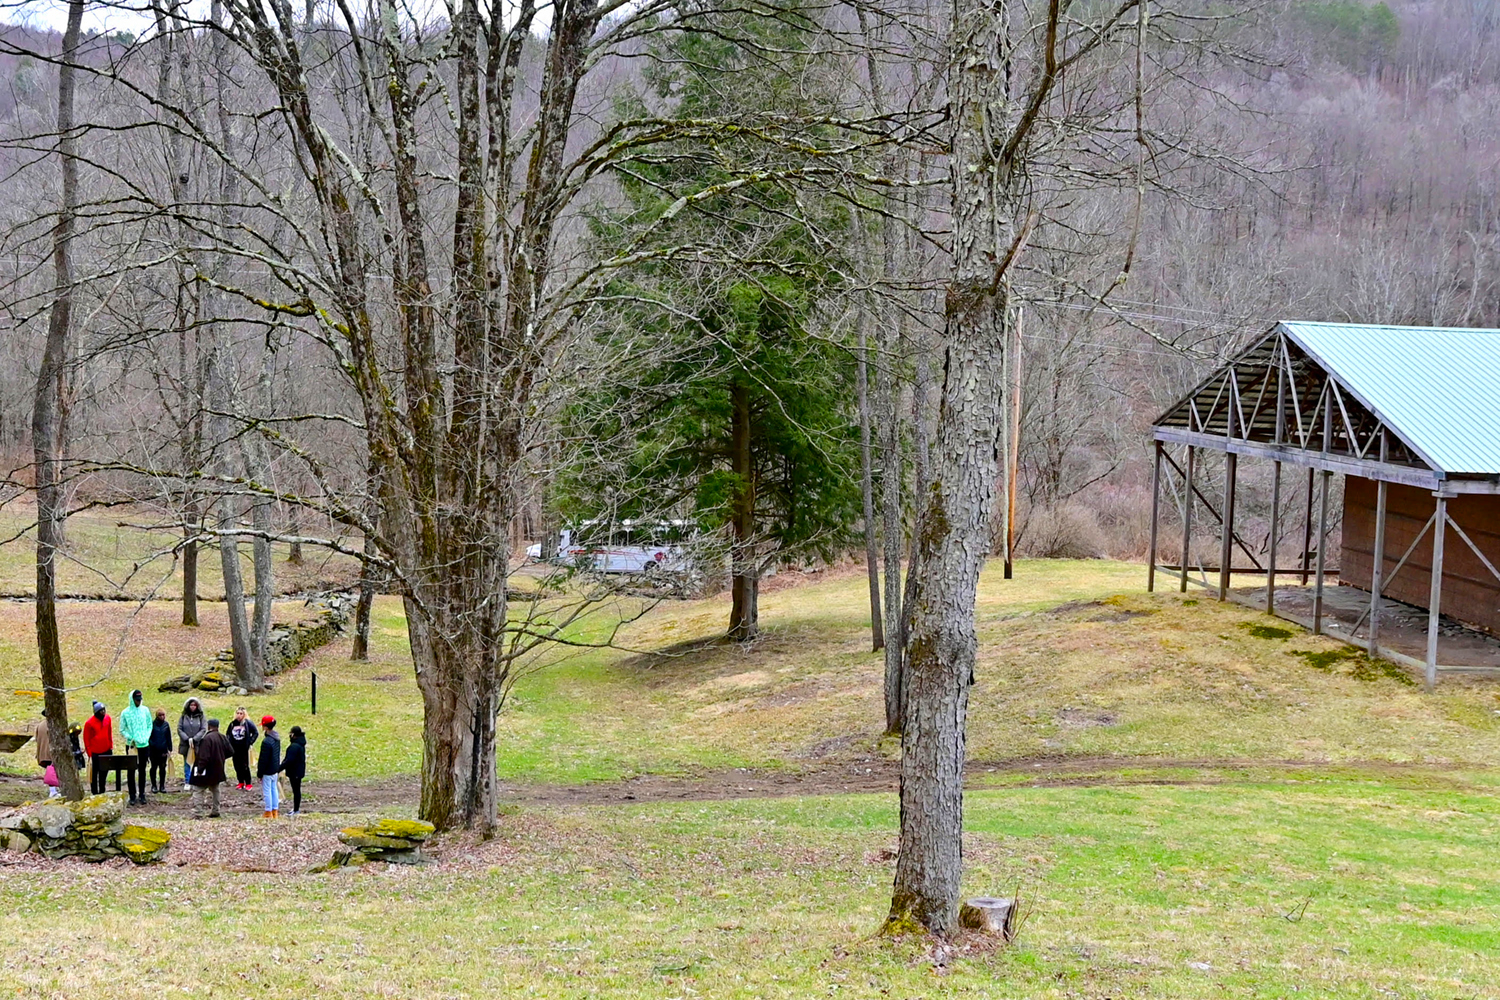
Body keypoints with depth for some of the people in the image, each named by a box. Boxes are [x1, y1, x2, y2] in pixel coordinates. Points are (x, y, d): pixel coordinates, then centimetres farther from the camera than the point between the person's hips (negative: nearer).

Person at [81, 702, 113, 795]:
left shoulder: (107, 718, 0)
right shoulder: (89, 722, -14)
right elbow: (86, 739, -7)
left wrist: (111, 746, 10)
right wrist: (89, 754, -7)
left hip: (106, 751, 4)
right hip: (95, 753, -4)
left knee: (103, 773, 12)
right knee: (94, 774, 5)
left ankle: (102, 792, 22)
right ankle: (94, 793, 13)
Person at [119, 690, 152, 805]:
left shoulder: (145, 710, 2)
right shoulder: (125, 713, -4)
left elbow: (149, 726, 8)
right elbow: (122, 730, 0)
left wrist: (146, 737, -7)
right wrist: (131, 738, -13)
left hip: (144, 745, 2)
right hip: (131, 746, -2)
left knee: (142, 770, 8)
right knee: (131, 771, 2)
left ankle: (142, 794, 15)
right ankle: (132, 796, 7)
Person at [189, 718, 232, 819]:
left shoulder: (206, 738, -21)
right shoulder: (222, 737, 3)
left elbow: (204, 757, -24)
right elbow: (230, 751, 10)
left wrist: (199, 769, -19)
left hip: (207, 771, -8)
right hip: (218, 771, 8)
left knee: (198, 791, -4)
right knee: (215, 790, 22)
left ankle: (197, 813, -12)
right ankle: (215, 811, 26)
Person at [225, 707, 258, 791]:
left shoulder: (248, 723, -8)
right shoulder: (232, 724, 4)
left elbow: (256, 733, -4)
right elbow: (228, 734, 19)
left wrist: (250, 742, -8)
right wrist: (229, 743, 8)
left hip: (244, 749, -4)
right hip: (235, 749, 4)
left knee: (245, 766, -2)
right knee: (237, 766, 9)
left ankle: (248, 784, 7)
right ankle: (240, 782, 21)